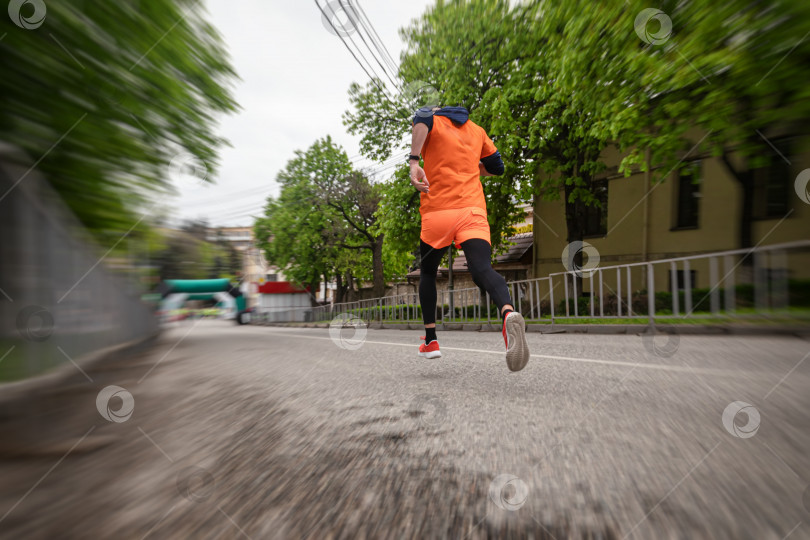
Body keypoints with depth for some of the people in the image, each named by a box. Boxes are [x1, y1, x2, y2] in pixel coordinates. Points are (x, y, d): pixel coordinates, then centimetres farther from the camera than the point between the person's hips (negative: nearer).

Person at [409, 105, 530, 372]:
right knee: (483, 269, -13)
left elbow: (422, 118, -13)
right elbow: (497, 167, 29)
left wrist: (413, 162, -24)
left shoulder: (432, 120, 14)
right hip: (473, 209, 3)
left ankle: (430, 340, 16)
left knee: (427, 272, 16)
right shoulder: (477, 130, 25)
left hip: (437, 212, -2)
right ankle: (508, 312, -46)